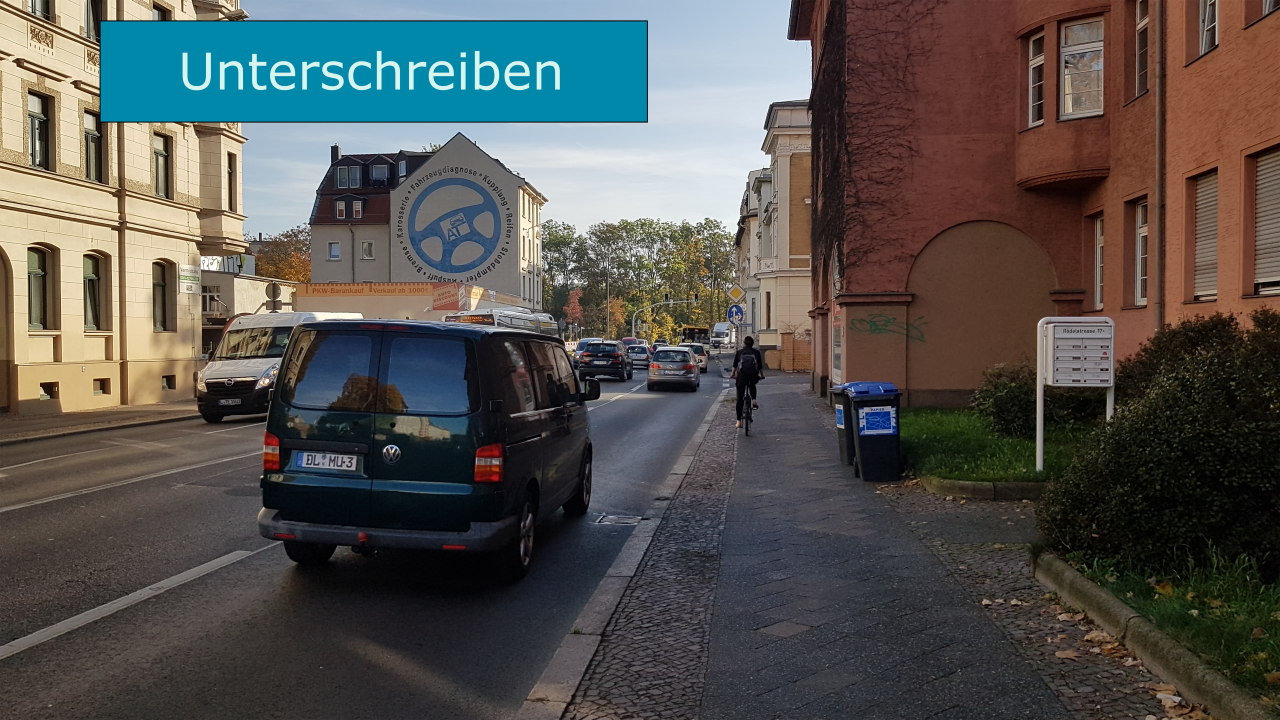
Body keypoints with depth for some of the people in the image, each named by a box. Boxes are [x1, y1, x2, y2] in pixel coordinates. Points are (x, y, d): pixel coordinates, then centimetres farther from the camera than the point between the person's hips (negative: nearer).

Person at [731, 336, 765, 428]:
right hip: (753, 377, 1)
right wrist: (762, 375, 32)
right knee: (752, 385, 38)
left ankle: (739, 422, 4)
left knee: (740, 399, 7)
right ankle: (754, 401, 18)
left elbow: (735, 366, 20)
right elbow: (760, 366, 16)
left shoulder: (739, 352, 11)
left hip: (742, 376, -1)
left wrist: (733, 375, 36)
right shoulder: (756, 352, 10)